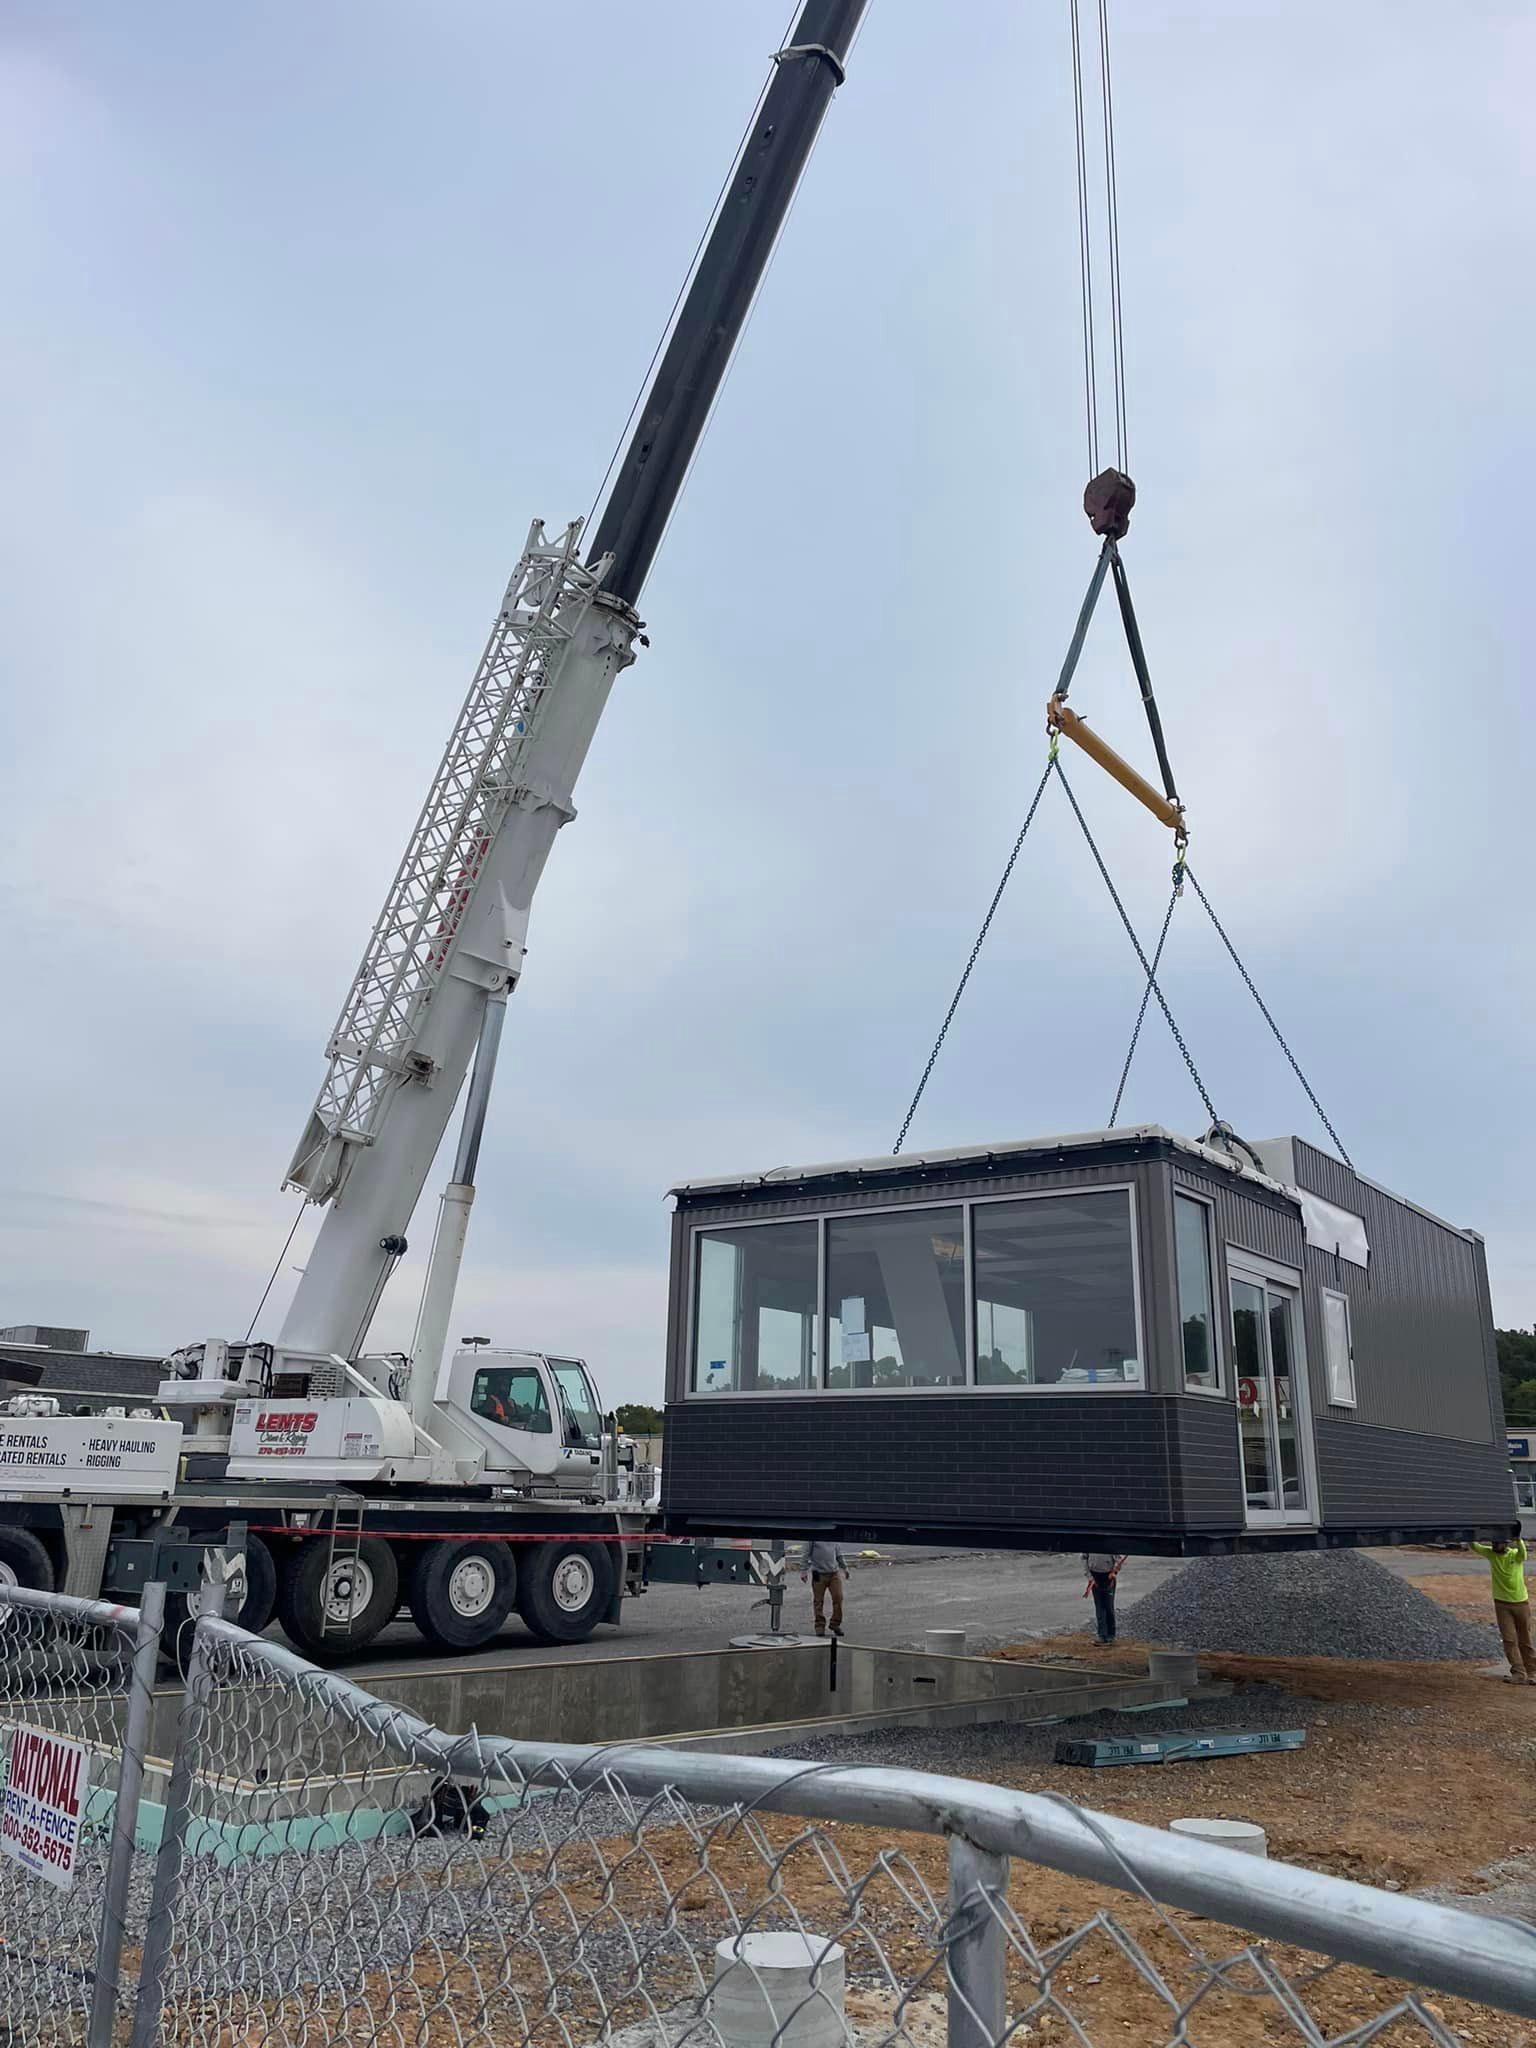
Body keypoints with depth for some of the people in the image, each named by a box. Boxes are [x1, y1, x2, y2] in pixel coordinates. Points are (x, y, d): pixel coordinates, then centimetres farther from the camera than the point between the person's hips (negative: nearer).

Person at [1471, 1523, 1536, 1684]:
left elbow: (1523, 1553, -34)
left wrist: (1518, 1539, -55)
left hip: (1521, 1603, -1)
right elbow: (1474, 1546, -17)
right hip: (1502, 1604, 1)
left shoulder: (1516, 1554, -11)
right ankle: (1519, 1673, -4)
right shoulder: (1491, 1553, -4)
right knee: (1509, 1639, -5)